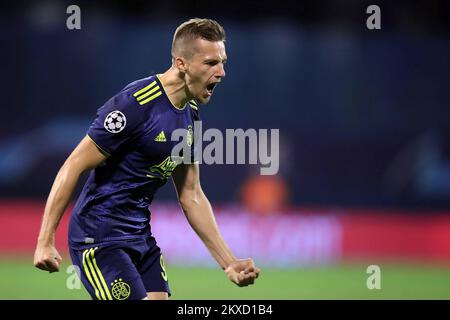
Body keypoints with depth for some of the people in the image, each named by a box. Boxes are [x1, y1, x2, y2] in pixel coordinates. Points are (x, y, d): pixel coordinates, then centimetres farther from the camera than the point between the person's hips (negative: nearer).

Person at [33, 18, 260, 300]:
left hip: (141, 236, 9)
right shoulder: (135, 104, -19)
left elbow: (191, 196, 16)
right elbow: (73, 168, -17)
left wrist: (229, 263, 13)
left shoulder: (190, 112, 8)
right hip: (99, 237, -9)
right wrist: (45, 242, -19)